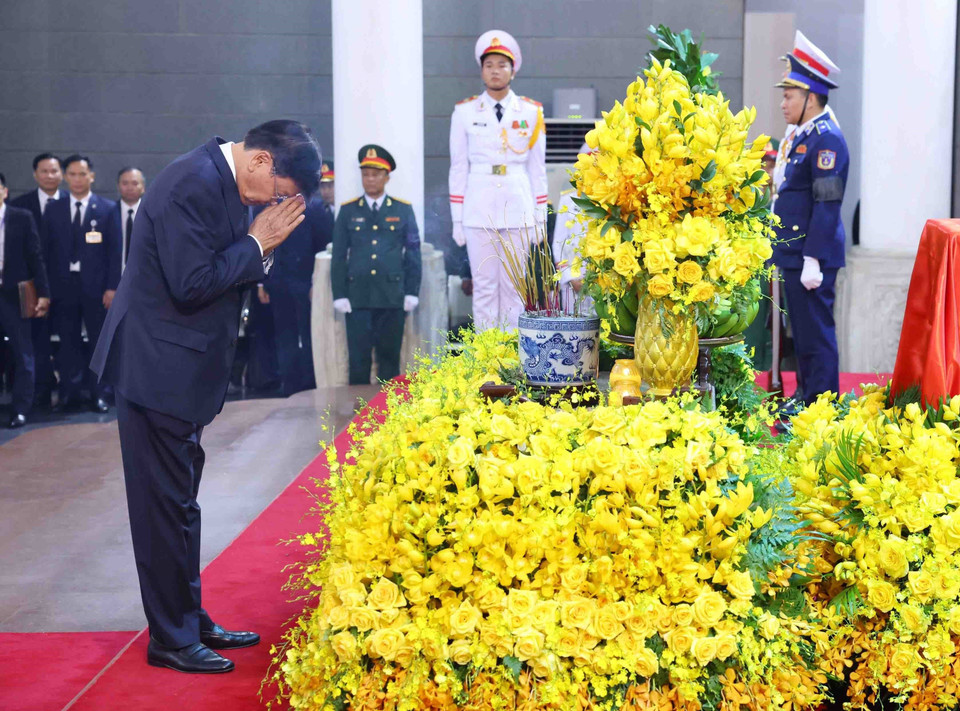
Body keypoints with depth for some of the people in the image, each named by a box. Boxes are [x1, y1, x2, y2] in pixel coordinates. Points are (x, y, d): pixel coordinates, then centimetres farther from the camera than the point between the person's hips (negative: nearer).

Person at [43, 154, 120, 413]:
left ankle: (99, 394, 13)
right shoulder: (53, 210, 8)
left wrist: (112, 287, -7)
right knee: (68, 343, 5)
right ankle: (69, 395, 13)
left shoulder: (107, 209, 2)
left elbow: (114, 251, -1)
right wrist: (46, 288, -1)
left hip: (96, 287, -2)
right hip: (63, 286, 2)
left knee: (100, 342, 4)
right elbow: (46, 250, 6)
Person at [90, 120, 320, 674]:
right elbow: (191, 284, -25)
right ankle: (172, 639, 11)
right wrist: (257, 243, -16)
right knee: (168, 504, -1)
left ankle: (192, 620, 29)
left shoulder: (222, 180, 9)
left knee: (178, 502, 17)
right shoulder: (194, 184, -21)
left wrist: (260, 243, -3)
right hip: (160, 370, -10)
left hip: (180, 370, 10)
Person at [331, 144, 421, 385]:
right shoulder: (348, 210, 7)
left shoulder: (403, 210, 7)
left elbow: (413, 254, 6)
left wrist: (412, 292, -1)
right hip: (357, 297, 0)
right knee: (358, 358, 1)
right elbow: (339, 255, 6)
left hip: (392, 297, 0)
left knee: (390, 356, 6)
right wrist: (339, 294, 0)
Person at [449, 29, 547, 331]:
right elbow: (458, 168, 6)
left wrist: (540, 218, 5)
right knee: (484, 286, 0)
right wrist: (457, 219, 2)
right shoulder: (465, 111, 5)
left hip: (518, 210, 1)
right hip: (478, 210, 0)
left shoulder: (531, 112, 7)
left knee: (513, 287, 3)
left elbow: (537, 168, 8)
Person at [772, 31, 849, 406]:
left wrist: (813, 261, -22)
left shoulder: (826, 139, -14)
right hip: (791, 253, 10)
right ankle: (805, 399, 25)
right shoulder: (799, 135, 15)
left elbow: (827, 205, -19)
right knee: (802, 333, 16)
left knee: (816, 335, -4)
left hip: (811, 258, -10)